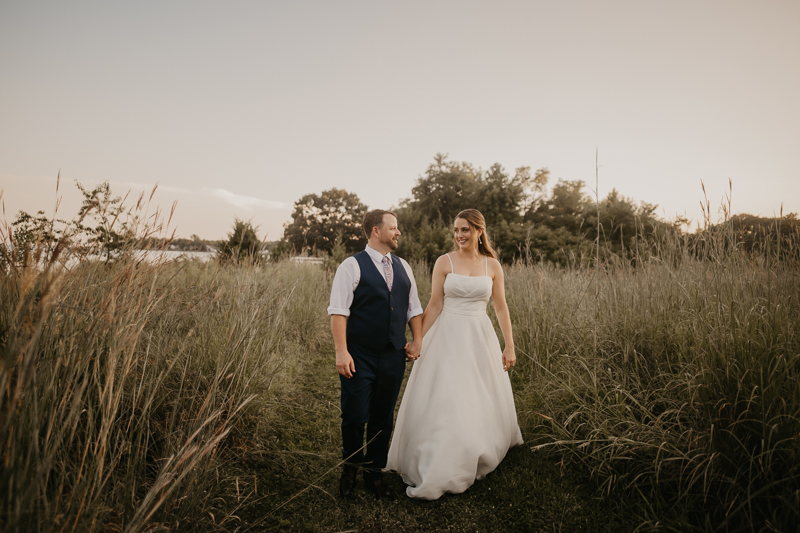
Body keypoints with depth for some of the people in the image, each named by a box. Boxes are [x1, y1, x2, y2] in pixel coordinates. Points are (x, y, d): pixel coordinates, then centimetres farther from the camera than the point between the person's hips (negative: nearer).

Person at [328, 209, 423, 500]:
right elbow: (338, 310, -12)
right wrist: (341, 351, -19)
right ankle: (350, 468, 30)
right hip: (359, 358, -5)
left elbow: (414, 308, 16)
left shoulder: (403, 267, 12)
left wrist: (417, 341, 5)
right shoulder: (352, 266, -6)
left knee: (383, 419, 13)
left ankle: (375, 474, 31)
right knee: (355, 417, 1)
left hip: (393, 357, 5)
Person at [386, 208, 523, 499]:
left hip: (480, 338, 3)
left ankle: (477, 457, 39)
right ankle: (434, 473, 9)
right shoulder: (444, 262, -2)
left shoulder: (492, 265, 4)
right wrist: (418, 341, -7)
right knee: (443, 401, -3)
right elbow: (434, 306, -3)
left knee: (481, 400, 13)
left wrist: (509, 345, 4)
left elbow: (501, 307, 6)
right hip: (448, 337, -2)